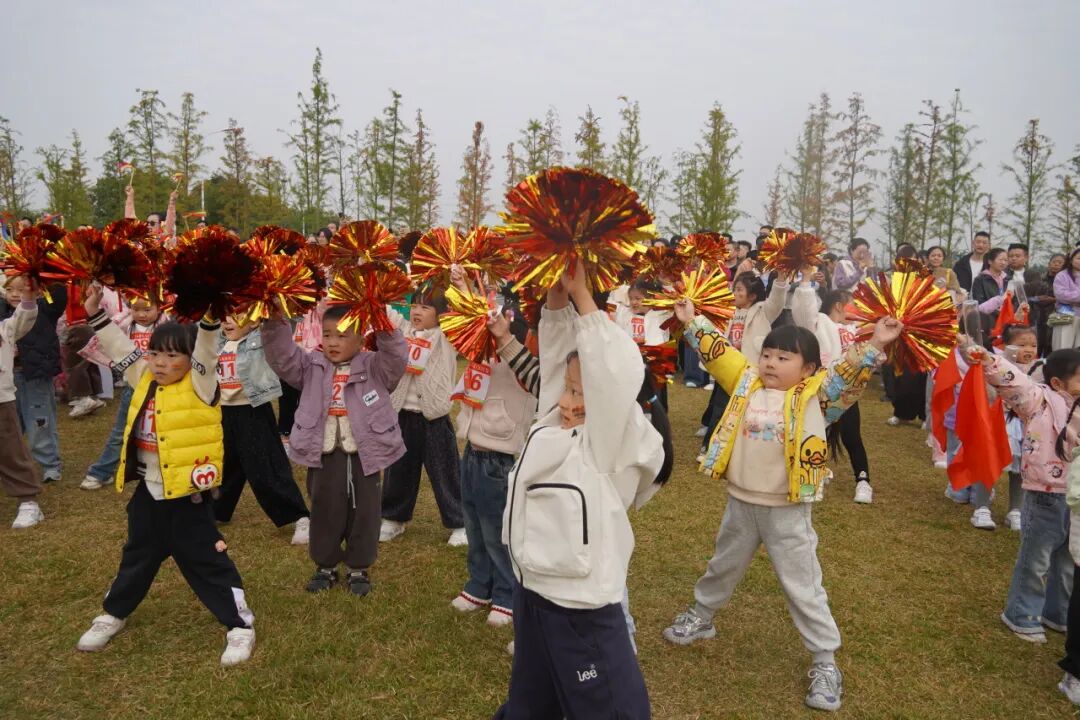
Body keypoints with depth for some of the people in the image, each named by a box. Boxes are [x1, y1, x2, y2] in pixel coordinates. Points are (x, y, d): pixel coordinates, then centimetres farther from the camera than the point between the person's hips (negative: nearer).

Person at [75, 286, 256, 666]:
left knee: (206, 561, 1)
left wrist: (208, 317, -42)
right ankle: (113, 614, 45)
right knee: (137, 557, 25)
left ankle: (240, 624, 13)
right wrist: (96, 314, 9)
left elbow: (206, 349, -27)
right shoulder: (146, 382, 6)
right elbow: (120, 349, 13)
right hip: (149, 494, 7)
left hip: (187, 495, -6)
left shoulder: (199, 386, -13)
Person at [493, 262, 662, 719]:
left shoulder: (610, 445, -17)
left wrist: (581, 295, -23)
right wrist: (557, 296, -8)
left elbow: (615, 374, -29)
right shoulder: (552, 428, 2)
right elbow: (554, 355, 4)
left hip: (582, 614, -7)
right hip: (532, 597, 7)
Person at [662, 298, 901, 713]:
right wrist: (692, 323, 5)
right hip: (740, 503, 4)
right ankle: (701, 617, 48)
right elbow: (717, 354, 5)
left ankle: (825, 662, 22)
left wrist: (874, 345, -35)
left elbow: (848, 373, -21)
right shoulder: (747, 383, 1)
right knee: (723, 567, 25)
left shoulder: (815, 395, -9)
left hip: (787, 510, -4)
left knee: (802, 586, 8)